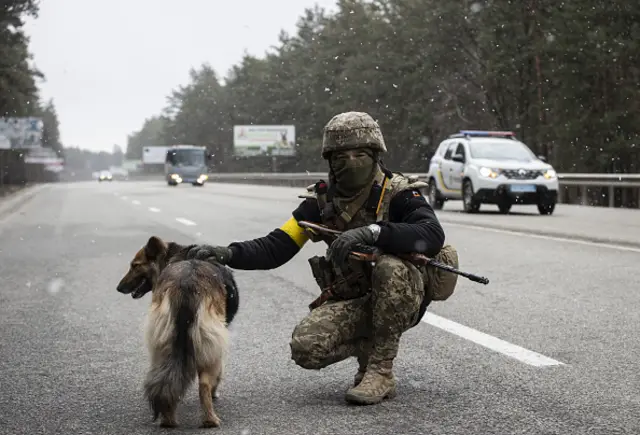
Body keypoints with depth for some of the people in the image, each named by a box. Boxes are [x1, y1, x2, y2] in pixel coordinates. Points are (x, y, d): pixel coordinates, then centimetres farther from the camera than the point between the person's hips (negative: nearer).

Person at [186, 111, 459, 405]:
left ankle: (381, 372, -21)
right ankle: (369, 348, 7)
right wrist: (229, 254, -24)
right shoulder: (322, 200, 0)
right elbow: (276, 248, -5)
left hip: (401, 298, -3)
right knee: (305, 347, -24)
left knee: (391, 267, -38)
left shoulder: (397, 193, -13)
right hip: (352, 302, 3)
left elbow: (433, 236, -32)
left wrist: (372, 231, -44)